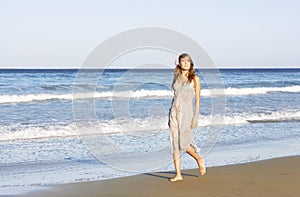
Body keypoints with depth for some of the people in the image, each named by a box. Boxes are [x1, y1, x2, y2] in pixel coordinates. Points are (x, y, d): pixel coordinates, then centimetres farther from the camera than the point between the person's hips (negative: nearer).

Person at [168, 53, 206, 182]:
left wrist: (196, 117, -10)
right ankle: (178, 174, 4)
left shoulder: (195, 78, -1)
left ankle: (199, 160, 22)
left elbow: (197, 100, -3)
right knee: (175, 143, 0)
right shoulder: (176, 77, 12)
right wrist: (172, 113, 15)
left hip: (186, 112, -4)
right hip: (174, 112, 4)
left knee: (184, 143, -7)